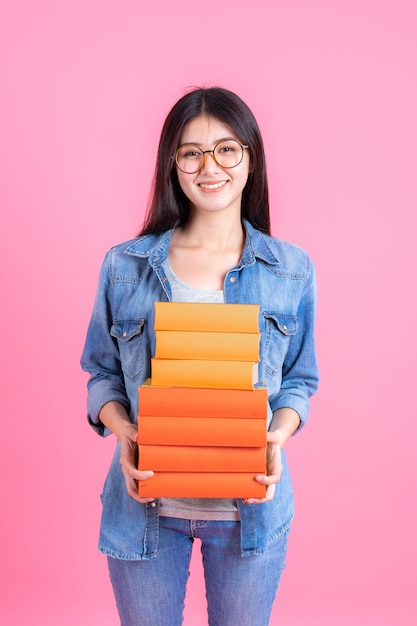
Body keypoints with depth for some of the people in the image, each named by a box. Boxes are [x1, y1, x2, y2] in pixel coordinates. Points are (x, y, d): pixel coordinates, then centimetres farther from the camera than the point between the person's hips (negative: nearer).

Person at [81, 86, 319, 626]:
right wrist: (121, 429, -15)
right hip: (146, 504, 0)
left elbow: (300, 380, 4)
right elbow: (102, 372, 4)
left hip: (250, 506, 1)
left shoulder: (292, 270, -2)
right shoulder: (124, 266, -3)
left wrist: (277, 437, -15)